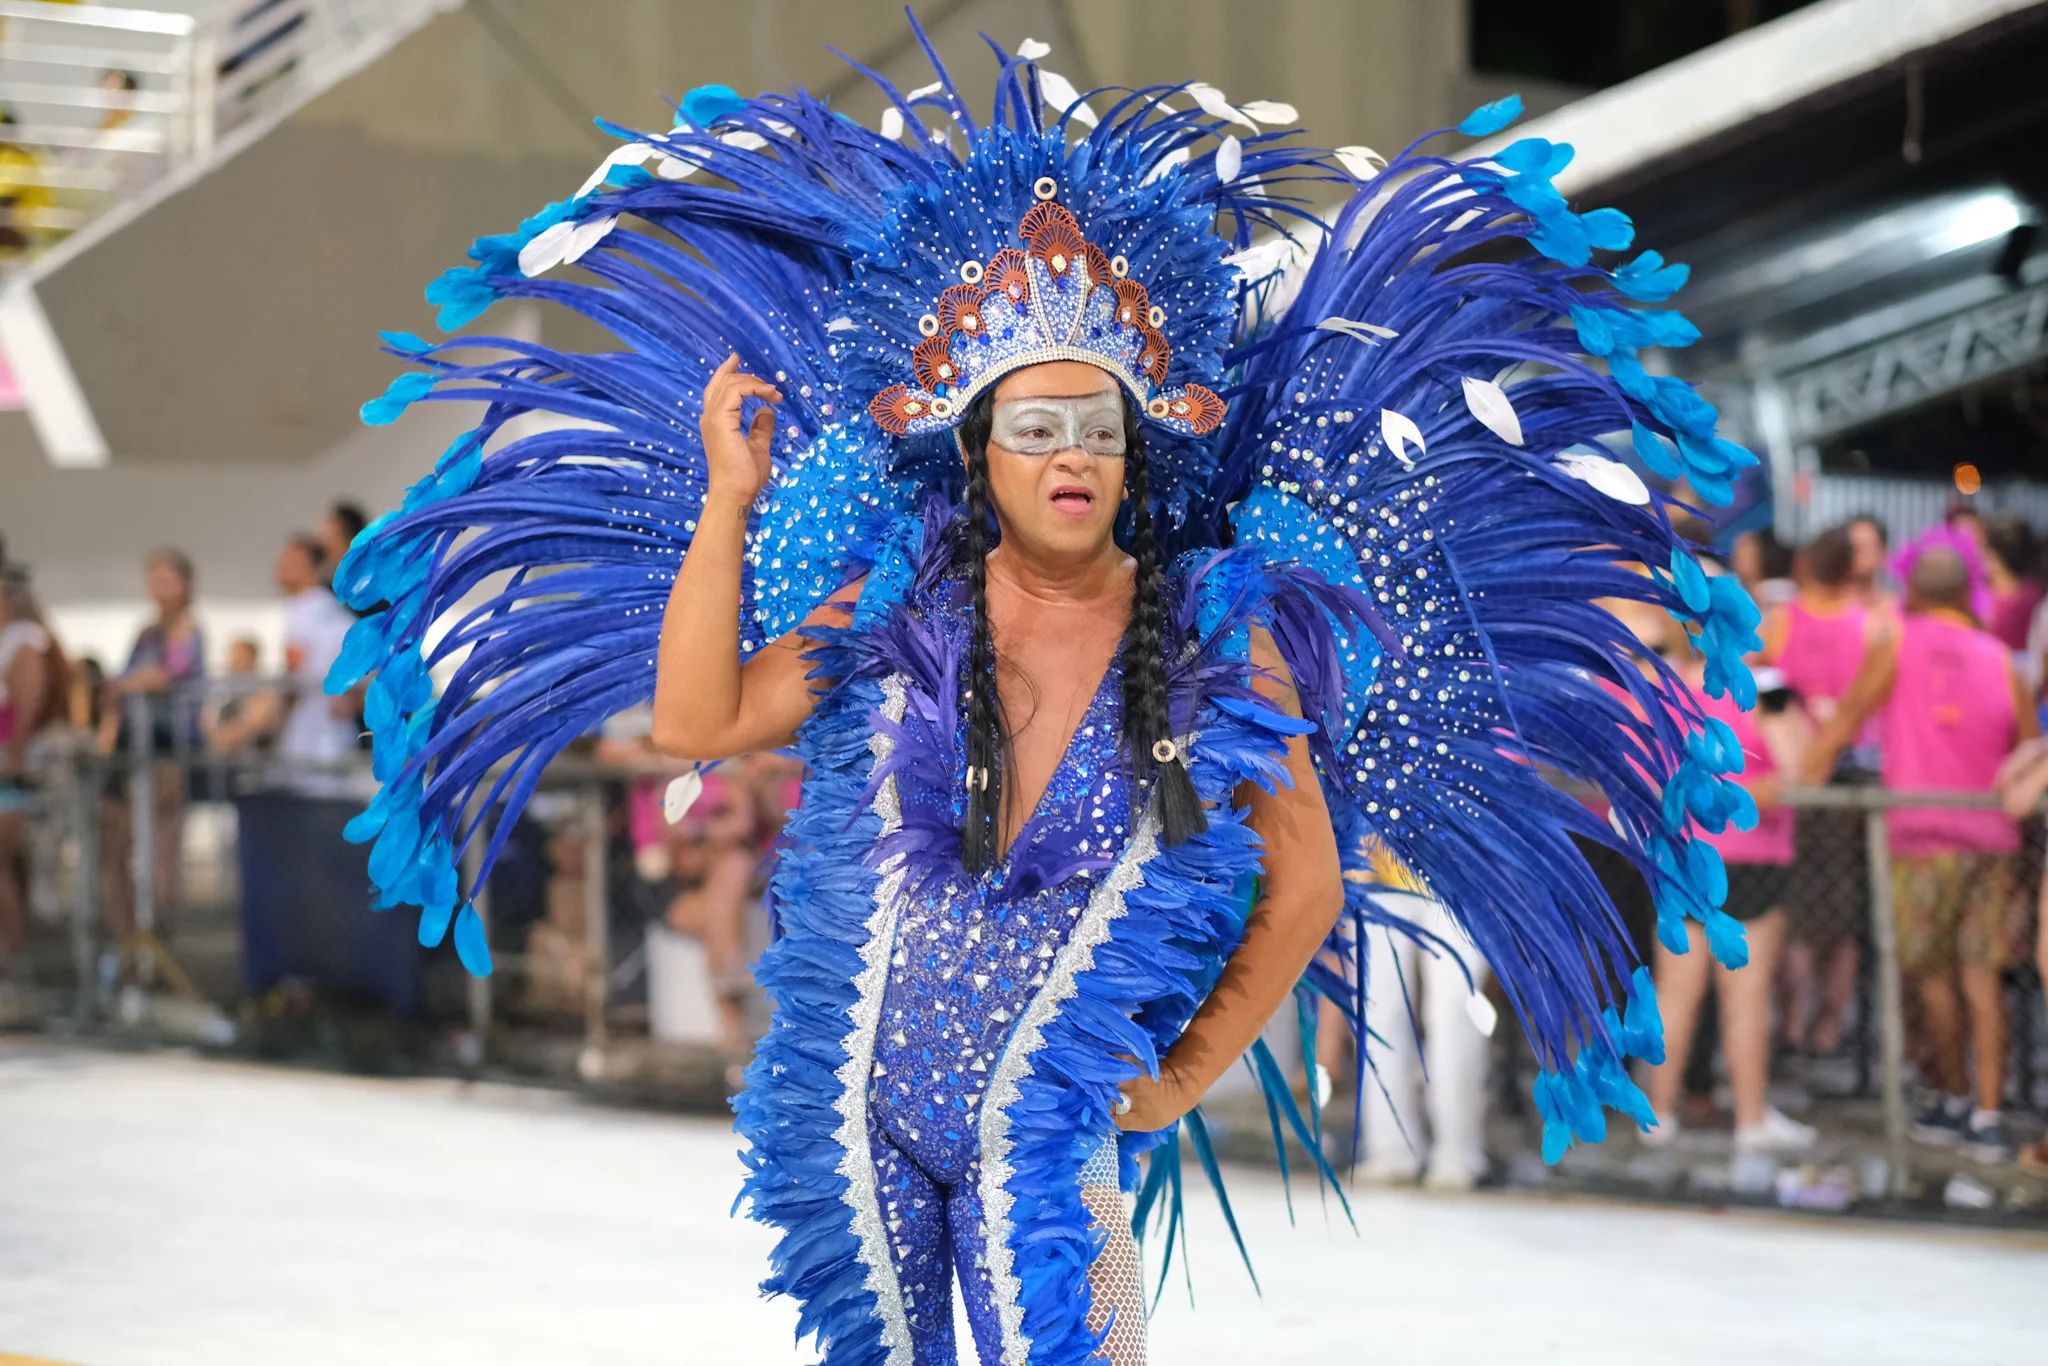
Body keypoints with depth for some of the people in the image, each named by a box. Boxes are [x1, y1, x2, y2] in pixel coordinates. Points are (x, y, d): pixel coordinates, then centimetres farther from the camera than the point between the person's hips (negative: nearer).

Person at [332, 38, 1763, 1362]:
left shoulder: (1212, 638, -3)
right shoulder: (893, 604, 0)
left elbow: (1307, 886, 2)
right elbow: (696, 721, -6)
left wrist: (1187, 1075, -1)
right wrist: (729, 498, -7)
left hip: (1053, 1115, -2)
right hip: (861, 1101, 2)